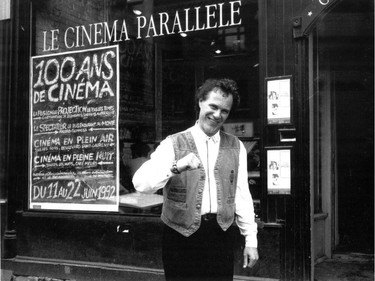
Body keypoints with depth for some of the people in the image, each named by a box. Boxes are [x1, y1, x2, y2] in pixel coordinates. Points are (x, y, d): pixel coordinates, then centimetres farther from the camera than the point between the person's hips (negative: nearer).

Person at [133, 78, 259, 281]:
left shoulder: (236, 147, 8)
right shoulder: (173, 144, -3)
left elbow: (242, 195, 10)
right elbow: (140, 183, -16)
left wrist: (251, 239, 6)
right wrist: (176, 167, -31)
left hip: (222, 235, 2)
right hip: (181, 236, -2)